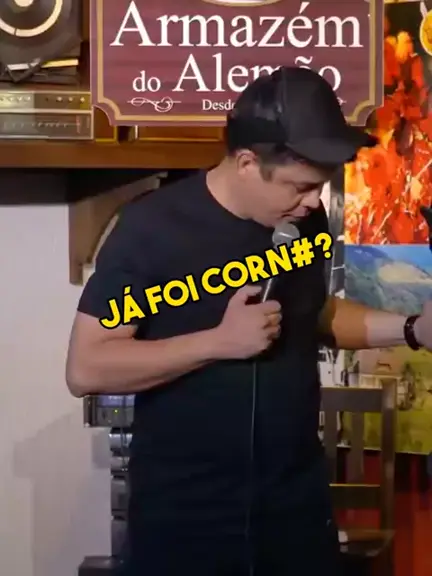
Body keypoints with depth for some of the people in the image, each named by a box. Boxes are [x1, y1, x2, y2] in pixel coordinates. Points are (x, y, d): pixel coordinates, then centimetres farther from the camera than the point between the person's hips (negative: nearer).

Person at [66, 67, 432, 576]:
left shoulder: (305, 222, 0)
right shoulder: (152, 227, -17)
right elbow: (86, 368, -19)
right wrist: (221, 340, -25)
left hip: (298, 497, 5)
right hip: (182, 510, -4)